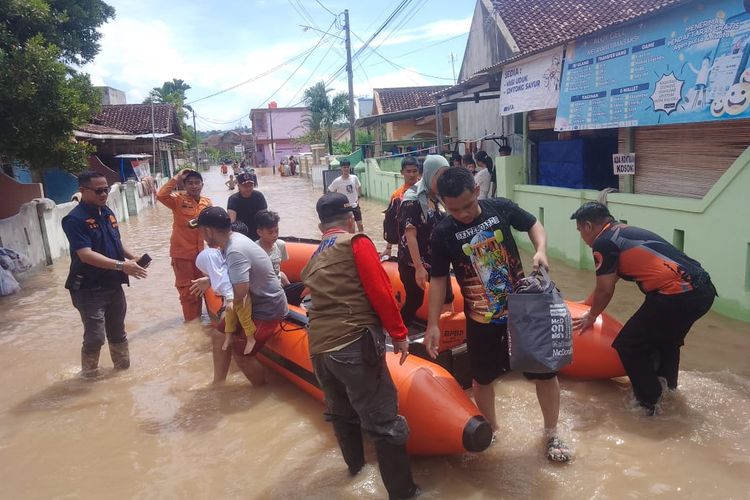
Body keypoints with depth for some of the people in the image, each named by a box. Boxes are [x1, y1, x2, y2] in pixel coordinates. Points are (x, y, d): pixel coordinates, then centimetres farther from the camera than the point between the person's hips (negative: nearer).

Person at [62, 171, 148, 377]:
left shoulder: (107, 212, 6)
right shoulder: (75, 219, -17)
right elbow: (85, 255, -27)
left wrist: (132, 257, 0)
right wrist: (121, 265, -33)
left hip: (113, 285, 7)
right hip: (89, 289, -7)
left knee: (117, 331, 19)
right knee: (95, 336, -2)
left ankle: (123, 366, 36)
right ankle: (89, 374, 20)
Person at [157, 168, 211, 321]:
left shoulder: (207, 203, 3)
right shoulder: (178, 200, -10)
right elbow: (161, 195, -29)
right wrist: (176, 178, -24)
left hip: (200, 252, 4)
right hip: (181, 253, -4)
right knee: (186, 290, 8)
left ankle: (198, 317, 36)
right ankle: (192, 320, 23)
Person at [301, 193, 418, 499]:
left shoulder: (314, 259, 20)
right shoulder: (356, 243, -1)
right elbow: (380, 292, -8)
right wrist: (399, 334, 0)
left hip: (318, 348, 8)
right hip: (354, 343, -8)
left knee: (340, 410, 27)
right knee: (384, 422, 0)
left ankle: (355, 462, 47)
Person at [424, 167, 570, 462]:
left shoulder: (500, 208, -11)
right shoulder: (442, 234, -13)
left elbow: (534, 225, 5)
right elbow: (438, 279, -6)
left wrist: (541, 250, -16)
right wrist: (433, 324, -8)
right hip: (481, 320, 0)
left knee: (545, 371, 10)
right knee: (482, 378, 16)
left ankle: (552, 434, 34)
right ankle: (490, 428, 44)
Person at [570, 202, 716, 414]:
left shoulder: (603, 242, -6)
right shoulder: (624, 233, 22)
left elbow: (605, 290, -2)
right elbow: (609, 280, 34)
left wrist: (591, 317, 17)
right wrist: (584, 304, 44)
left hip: (678, 295, -9)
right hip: (703, 289, 10)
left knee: (628, 346, 7)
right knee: (667, 339, 31)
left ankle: (651, 403, 19)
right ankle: (667, 389, 45)